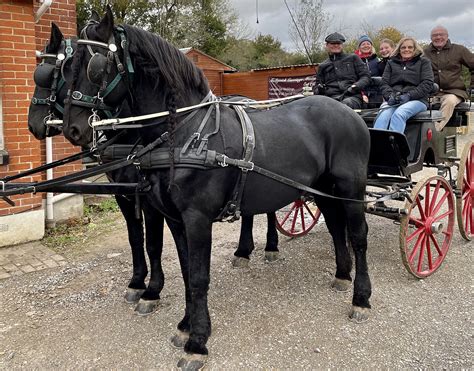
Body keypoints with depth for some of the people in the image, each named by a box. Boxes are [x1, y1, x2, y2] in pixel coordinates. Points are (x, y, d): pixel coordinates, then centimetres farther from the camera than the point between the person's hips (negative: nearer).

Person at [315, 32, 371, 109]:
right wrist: (319, 90, 2)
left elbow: (366, 76, 17)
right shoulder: (322, 66, 28)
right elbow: (316, 90, 29)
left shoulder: (353, 58, 23)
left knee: (345, 104, -41)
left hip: (352, 96, -1)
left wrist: (356, 86, -4)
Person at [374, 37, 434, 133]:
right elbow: (384, 83, 15)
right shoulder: (391, 63, 26)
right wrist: (390, 95, -8)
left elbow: (427, 84, 5)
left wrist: (409, 95, -11)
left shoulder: (423, 62, 18)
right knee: (383, 116, -33)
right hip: (393, 99, 2)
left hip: (416, 99, -2)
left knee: (399, 114, -36)